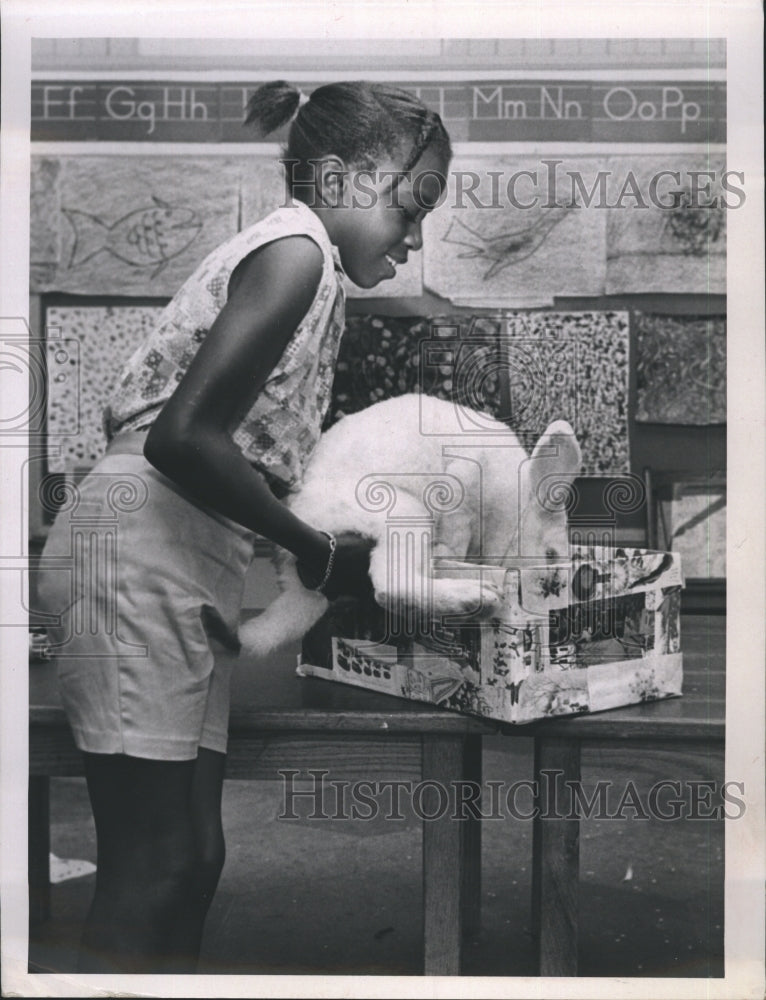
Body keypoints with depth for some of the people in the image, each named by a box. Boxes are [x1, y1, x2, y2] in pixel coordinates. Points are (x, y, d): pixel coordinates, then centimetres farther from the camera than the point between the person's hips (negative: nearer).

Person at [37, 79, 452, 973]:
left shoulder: (300, 261, 21)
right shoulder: (297, 248, -9)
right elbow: (184, 436, -21)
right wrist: (318, 552, -12)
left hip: (185, 577, 10)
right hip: (137, 554, -10)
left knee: (192, 855, 10)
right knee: (153, 864, -7)